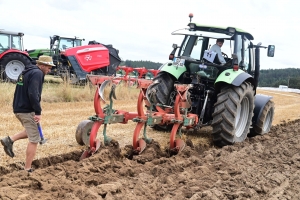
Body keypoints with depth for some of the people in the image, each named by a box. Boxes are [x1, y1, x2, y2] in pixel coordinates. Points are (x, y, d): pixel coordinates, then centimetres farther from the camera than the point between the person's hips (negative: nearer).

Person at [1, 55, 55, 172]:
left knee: (31, 132, 28)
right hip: (27, 110, -9)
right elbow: (33, 94, -25)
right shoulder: (37, 73, -13)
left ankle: (10, 140, 10)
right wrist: (38, 112, -21)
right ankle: (27, 170, 2)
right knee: (34, 139, -1)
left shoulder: (26, 72, 17)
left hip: (18, 109, 9)